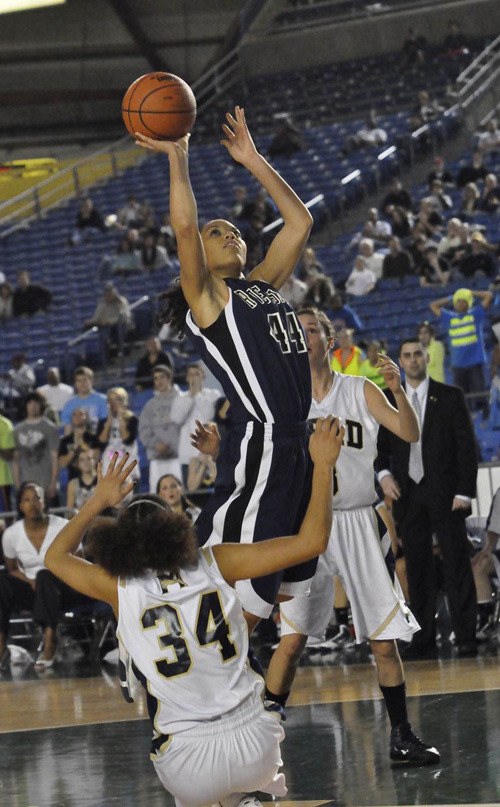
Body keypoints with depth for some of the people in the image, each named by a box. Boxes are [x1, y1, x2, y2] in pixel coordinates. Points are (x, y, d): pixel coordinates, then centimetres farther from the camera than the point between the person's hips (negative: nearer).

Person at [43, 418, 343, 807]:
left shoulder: (119, 587, -2)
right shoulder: (216, 563, -1)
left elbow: (55, 557, 19)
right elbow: (312, 541, 0)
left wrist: (99, 501, 27)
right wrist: (323, 465, 6)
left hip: (189, 766, -1)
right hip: (254, 748, 1)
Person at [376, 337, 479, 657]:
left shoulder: (450, 396, 4)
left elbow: (467, 445, 1)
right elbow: (381, 445, 17)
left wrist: (465, 491, -8)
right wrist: (383, 473, -4)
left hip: (444, 493, -2)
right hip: (408, 494, 3)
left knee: (457, 565, -5)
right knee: (418, 568, 1)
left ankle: (466, 637, -4)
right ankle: (424, 639, 2)